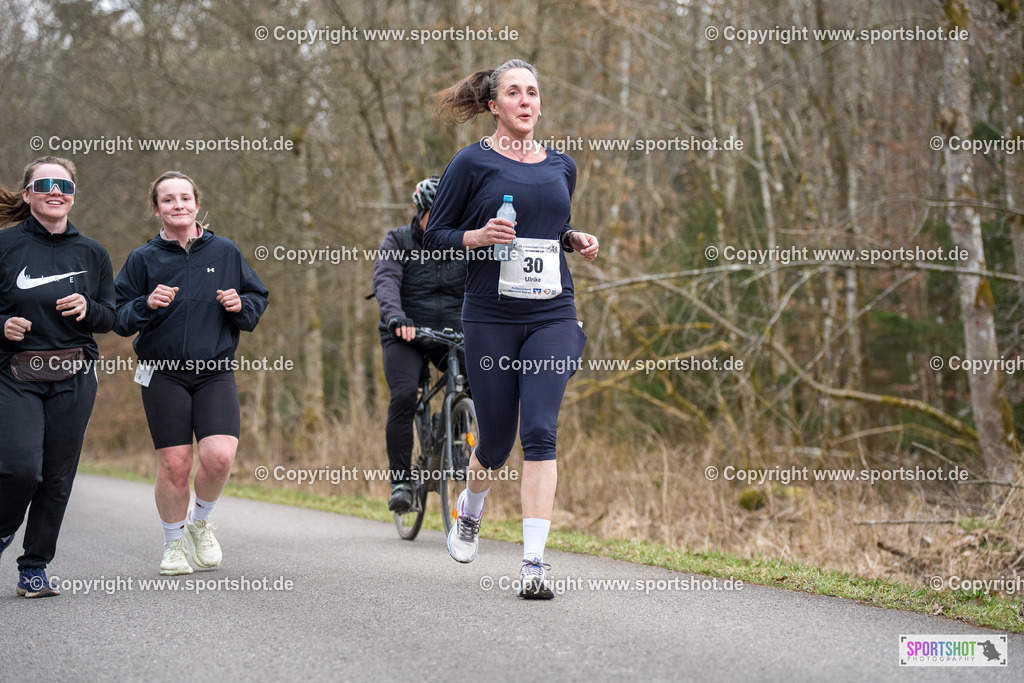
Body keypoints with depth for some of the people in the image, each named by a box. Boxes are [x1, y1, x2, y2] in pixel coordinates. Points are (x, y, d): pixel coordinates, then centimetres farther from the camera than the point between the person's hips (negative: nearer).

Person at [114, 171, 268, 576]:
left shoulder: (225, 252, 8)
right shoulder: (143, 259, 5)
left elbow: (259, 300, 15)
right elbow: (118, 318, 3)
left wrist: (240, 305, -6)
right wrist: (147, 305, -15)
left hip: (216, 372, 1)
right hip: (163, 373, -1)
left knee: (219, 455, -16)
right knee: (174, 465, -4)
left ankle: (201, 521, 13)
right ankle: (174, 543, 19)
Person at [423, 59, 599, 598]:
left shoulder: (561, 166, 13)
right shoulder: (473, 163, 0)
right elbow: (434, 235, 2)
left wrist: (576, 240, 7)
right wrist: (478, 237, -16)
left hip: (552, 316, 2)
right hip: (491, 316, -2)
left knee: (540, 432, -12)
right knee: (497, 439, 5)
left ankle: (533, 563, -13)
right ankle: (469, 509, 40)